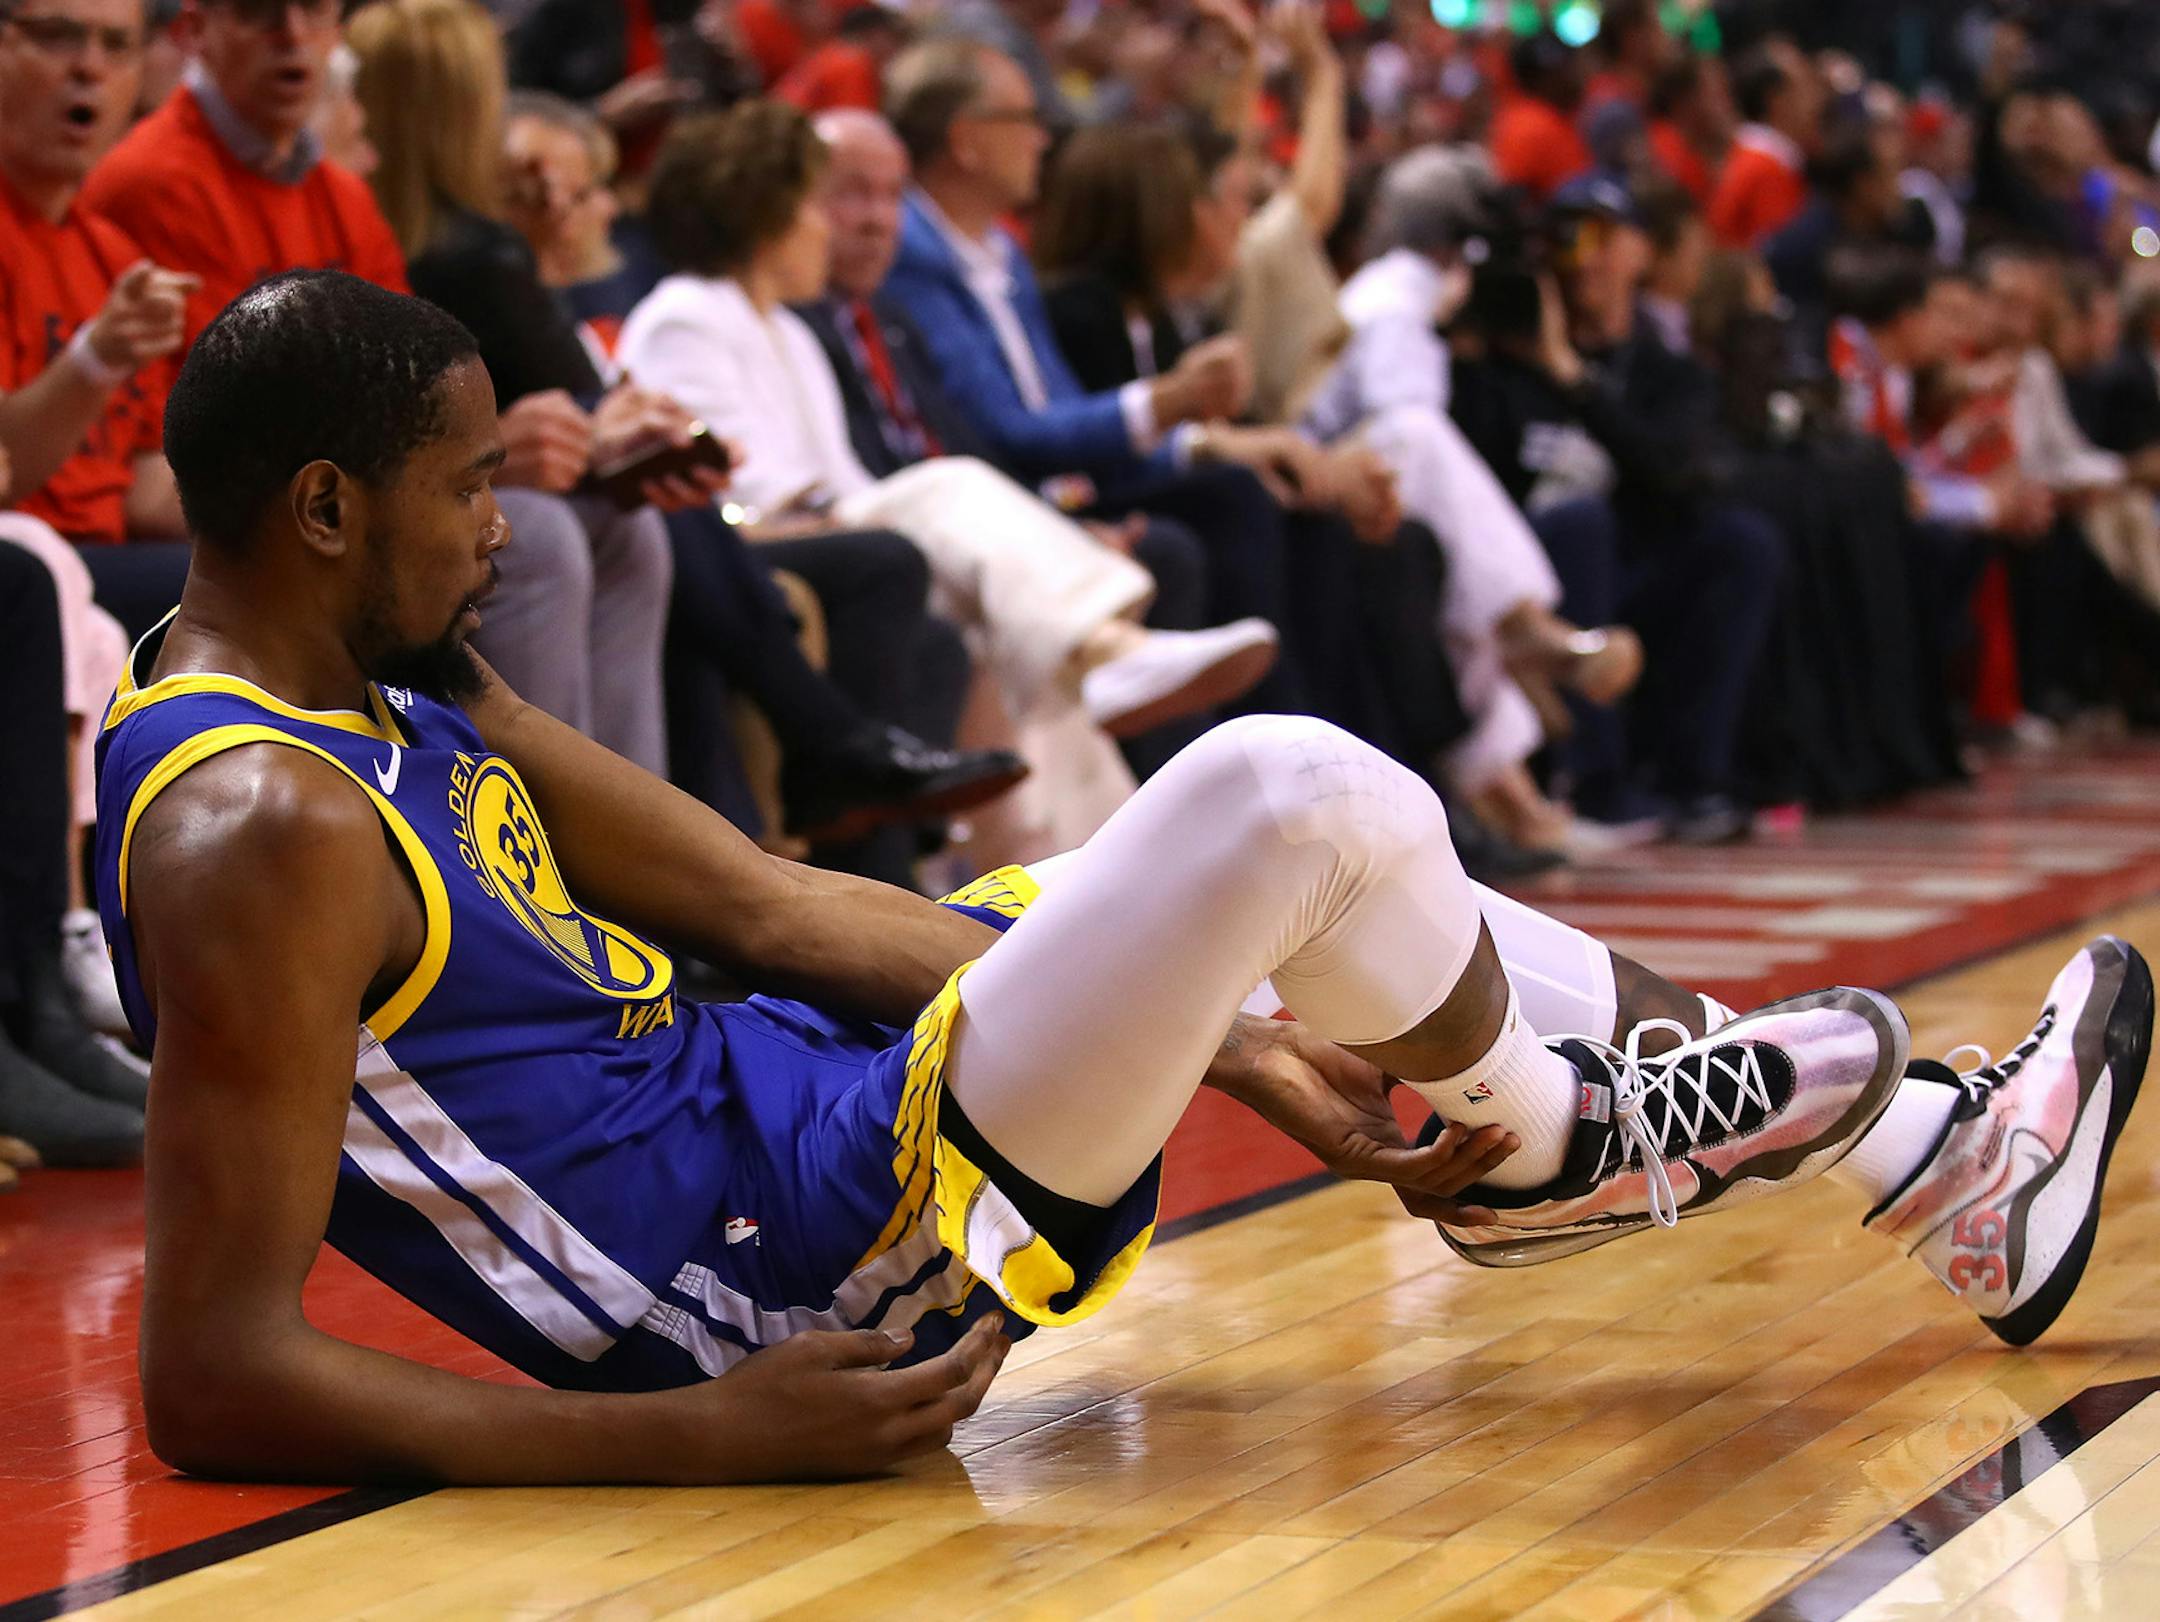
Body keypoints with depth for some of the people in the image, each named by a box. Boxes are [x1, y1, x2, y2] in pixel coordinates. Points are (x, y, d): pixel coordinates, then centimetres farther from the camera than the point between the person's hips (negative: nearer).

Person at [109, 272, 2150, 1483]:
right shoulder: (264, 833, -22)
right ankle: (1543, 1145, 15)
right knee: (1290, 795, -18)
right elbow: (214, 1378, -25)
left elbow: (768, 905, 7)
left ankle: (1941, 1158, 26)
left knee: (1328, 829, 18)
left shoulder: (403, 696, 8)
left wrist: (1240, 1046, 3)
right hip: (797, 1254, -11)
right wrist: (706, 1439, -26)